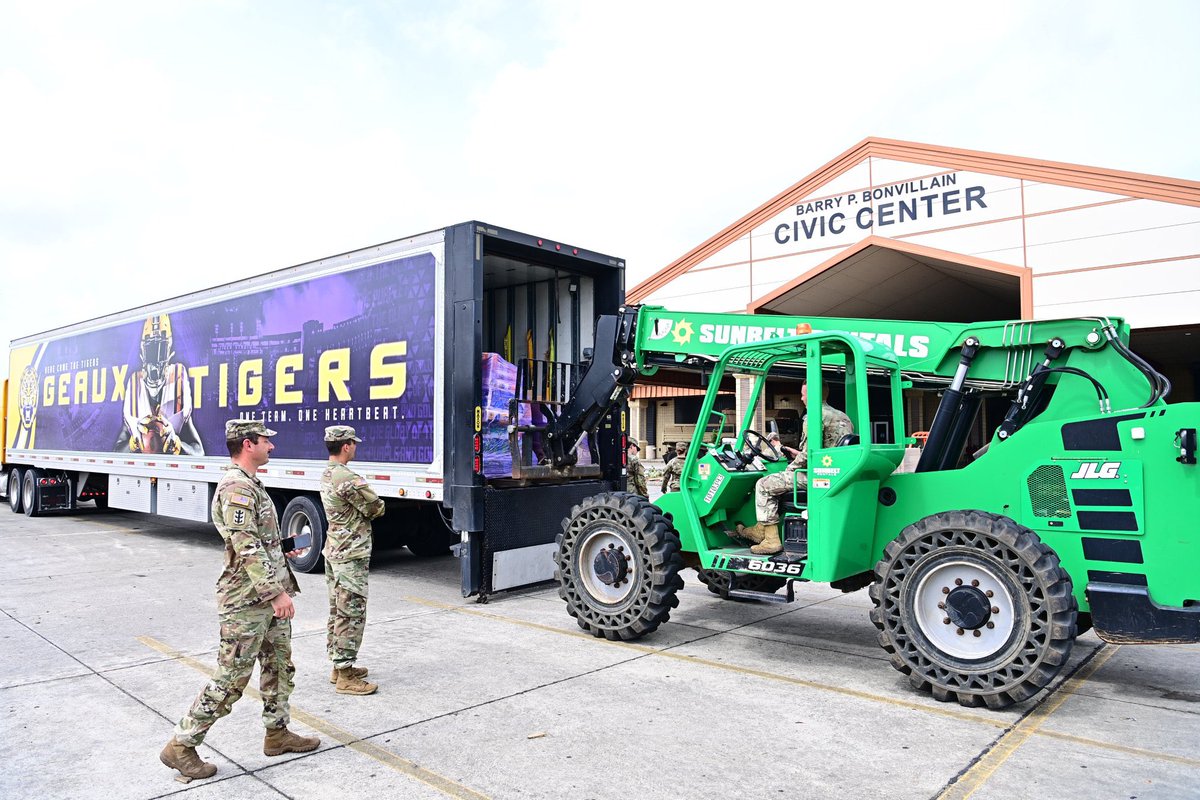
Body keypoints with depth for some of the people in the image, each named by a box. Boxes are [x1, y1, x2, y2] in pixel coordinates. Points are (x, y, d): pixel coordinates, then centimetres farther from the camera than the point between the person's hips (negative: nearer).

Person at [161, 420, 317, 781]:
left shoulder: (250, 484, 13)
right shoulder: (237, 487, -19)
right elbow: (247, 548, -25)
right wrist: (276, 592, -26)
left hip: (268, 600, 10)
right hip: (247, 603, -10)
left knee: (279, 666, 17)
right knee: (232, 678, -1)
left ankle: (277, 732, 30)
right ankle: (181, 745, 13)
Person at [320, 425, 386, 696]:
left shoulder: (327, 475, 9)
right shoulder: (348, 479, -22)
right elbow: (377, 509, -13)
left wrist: (357, 509, 0)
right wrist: (364, 510, 5)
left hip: (333, 551, 10)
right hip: (351, 555, -10)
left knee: (338, 611, 16)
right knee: (352, 614, -4)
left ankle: (339, 665, 26)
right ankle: (345, 676, 1)